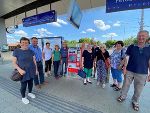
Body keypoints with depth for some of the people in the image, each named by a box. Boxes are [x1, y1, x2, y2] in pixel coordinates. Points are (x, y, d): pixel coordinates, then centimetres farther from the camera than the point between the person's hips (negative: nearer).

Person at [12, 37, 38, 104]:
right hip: (23, 72, -3)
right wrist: (19, 69, -24)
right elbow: (14, 62, -9)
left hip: (31, 71, 4)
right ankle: (23, 97, 33)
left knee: (30, 83, 18)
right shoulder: (16, 51, -9)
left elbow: (34, 61, 6)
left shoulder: (31, 51, 1)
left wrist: (36, 69, 6)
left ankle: (30, 93, 43)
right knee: (23, 86, 8)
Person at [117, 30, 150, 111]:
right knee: (126, 85, 15)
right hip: (129, 71, 0)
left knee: (138, 89, 14)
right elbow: (126, 58, -1)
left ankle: (135, 102, 38)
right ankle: (123, 96, 38)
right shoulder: (131, 47, -3)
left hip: (142, 73, 1)